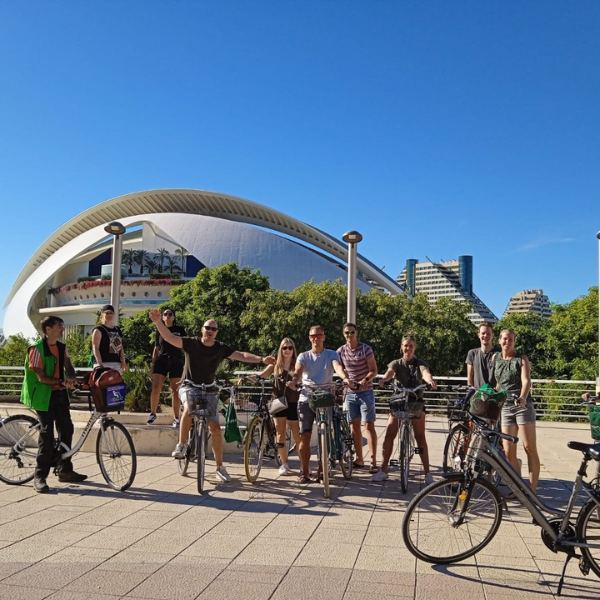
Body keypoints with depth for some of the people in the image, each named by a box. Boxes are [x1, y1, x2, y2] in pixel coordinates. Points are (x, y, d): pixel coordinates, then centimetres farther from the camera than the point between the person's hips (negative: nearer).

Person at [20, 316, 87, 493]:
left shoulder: (61, 348, 8)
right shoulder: (37, 349, -13)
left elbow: (68, 366, -3)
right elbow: (41, 377, -18)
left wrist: (71, 378, -25)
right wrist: (62, 382, -27)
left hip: (59, 393, 7)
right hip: (43, 394, -7)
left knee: (66, 429, 10)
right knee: (47, 432, -13)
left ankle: (65, 470, 23)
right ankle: (40, 477, -5)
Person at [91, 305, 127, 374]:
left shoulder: (117, 330, 19)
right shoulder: (98, 330, -1)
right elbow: (95, 348, -10)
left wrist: (123, 362, 10)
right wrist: (100, 364, -19)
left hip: (116, 364, 7)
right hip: (103, 364, -7)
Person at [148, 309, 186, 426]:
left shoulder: (180, 330, 5)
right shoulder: (159, 331, 10)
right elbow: (156, 350, 14)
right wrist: (152, 365, 10)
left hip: (176, 362, -1)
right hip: (161, 361, 1)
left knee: (175, 390, 0)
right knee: (155, 388, -11)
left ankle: (176, 418, 7)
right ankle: (153, 413, 5)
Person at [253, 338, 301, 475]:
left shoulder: (297, 365, 5)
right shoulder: (276, 365, 8)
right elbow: (261, 375, 0)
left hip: (293, 403, -2)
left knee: (297, 435, -2)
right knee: (280, 434, 5)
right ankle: (284, 464, 16)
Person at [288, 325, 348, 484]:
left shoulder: (331, 354, 5)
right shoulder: (303, 356, 7)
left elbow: (338, 366, -17)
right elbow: (298, 371, -13)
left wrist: (345, 378, -39)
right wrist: (293, 381, -36)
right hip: (306, 399, 1)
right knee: (305, 436, -3)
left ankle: (322, 470, 18)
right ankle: (305, 472, 8)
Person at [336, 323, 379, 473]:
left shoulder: (366, 349, -9)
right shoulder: (341, 350, 1)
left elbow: (374, 370, -10)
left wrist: (366, 380, -28)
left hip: (366, 393, -4)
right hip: (350, 393, 4)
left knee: (368, 426, -6)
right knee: (355, 426, 10)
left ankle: (374, 462, -4)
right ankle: (359, 460, 19)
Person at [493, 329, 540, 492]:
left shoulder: (522, 358, -1)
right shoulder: (495, 358, 11)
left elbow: (526, 381, -15)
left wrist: (522, 397, -33)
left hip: (523, 406, -4)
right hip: (505, 407, 4)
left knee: (530, 449, -4)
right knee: (508, 452, 2)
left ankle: (532, 490, 1)